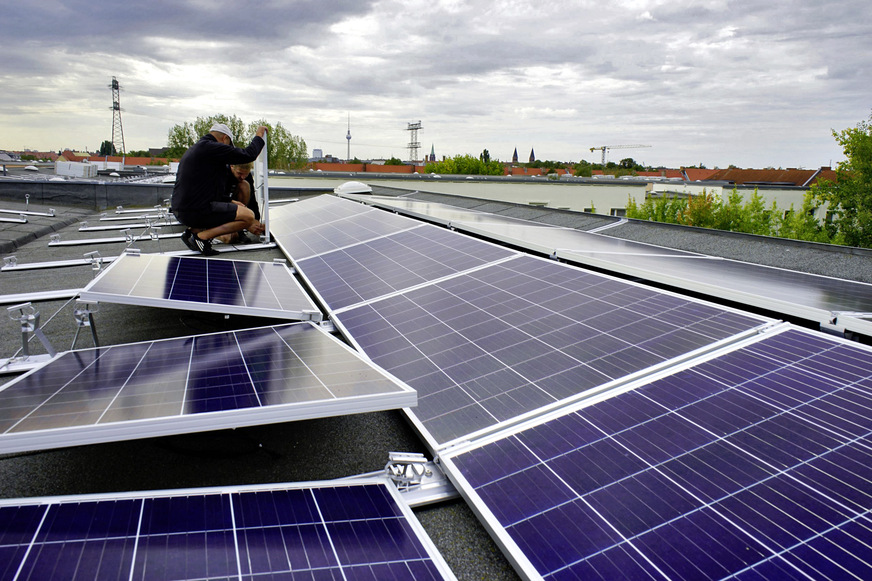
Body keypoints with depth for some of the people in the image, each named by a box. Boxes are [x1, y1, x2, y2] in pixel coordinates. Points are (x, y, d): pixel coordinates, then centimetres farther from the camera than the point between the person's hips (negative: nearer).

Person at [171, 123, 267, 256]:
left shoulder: (193, 149, 22)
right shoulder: (211, 148, -10)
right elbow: (248, 155, -11)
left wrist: (233, 203, 24)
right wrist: (259, 136, 7)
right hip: (196, 212, -10)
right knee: (248, 215, -10)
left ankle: (194, 229, 10)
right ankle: (201, 236, -11)